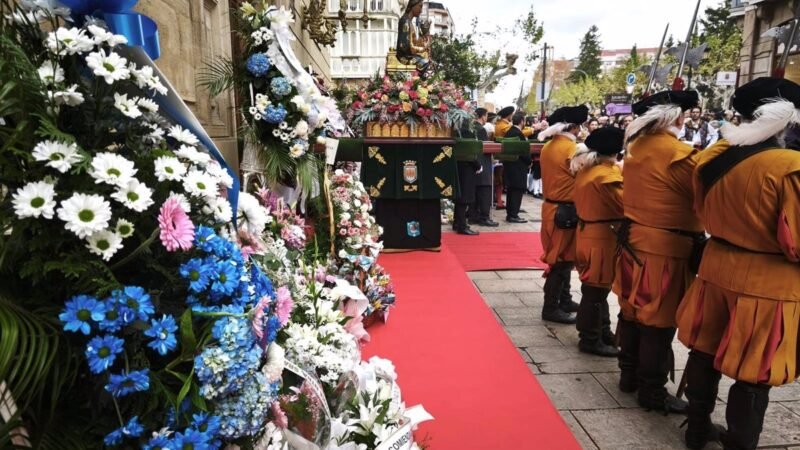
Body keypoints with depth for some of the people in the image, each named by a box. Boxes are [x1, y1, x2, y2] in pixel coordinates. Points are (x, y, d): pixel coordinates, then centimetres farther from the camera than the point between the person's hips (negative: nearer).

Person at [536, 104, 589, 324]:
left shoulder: (547, 147, 8)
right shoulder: (573, 149, -17)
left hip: (550, 206, 9)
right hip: (565, 211, -9)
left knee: (562, 257, 18)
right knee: (561, 260, -1)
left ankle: (564, 300, 29)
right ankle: (551, 308, 5)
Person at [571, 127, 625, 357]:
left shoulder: (585, 169, 8)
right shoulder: (606, 175, -20)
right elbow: (625, 205, -19)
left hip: (588, 233, 10)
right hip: (602, 238, -10)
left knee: (598, 287, 18)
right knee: (596, 289, 0)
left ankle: (602, 331, 31)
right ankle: (590, 339, 11)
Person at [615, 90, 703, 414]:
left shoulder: (636, 149, 6)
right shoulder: (680, 155, -17)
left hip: (634, 240, 8)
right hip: (666, 247, -8)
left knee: (633, 312, 16)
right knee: (659, 321, 3)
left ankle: (629, 375, 30)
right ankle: (652, 391, 14)